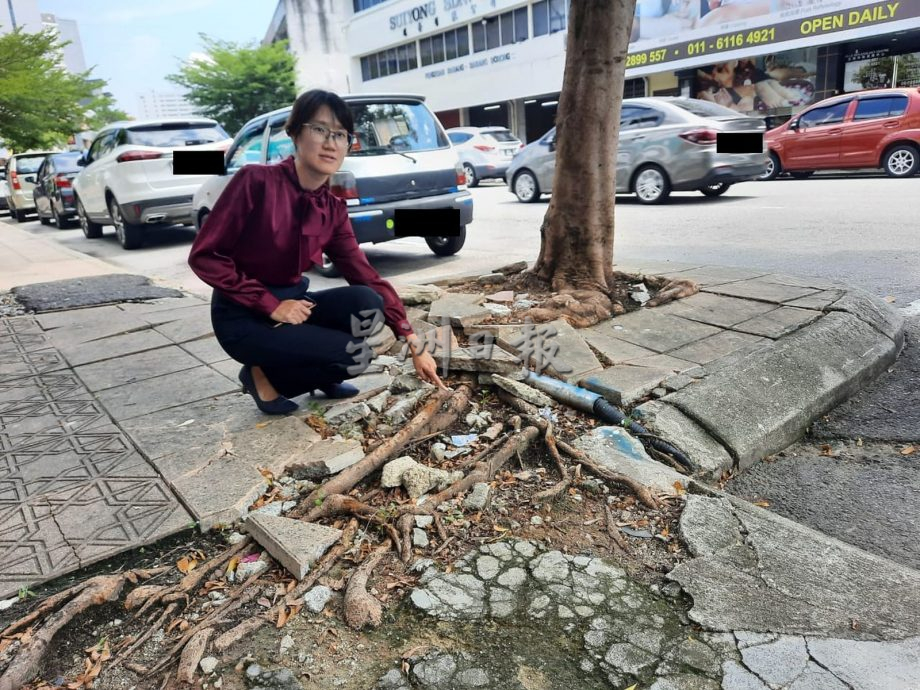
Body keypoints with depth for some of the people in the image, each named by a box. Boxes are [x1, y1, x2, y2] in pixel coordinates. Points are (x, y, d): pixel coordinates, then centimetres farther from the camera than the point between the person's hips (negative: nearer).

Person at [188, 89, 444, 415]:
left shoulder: (333, 209, -2)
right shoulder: (256, 180, -18)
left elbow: (367, 278, -3)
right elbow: (204, 256, -16)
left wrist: (415, 344, -8)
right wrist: (270, 305, -21)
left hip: (293, 302, 6)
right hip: (243, 316, -5)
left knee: (366, 303, -20)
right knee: (352, 355, -21)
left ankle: (320, 378, 6)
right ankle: (263, 375, 4)